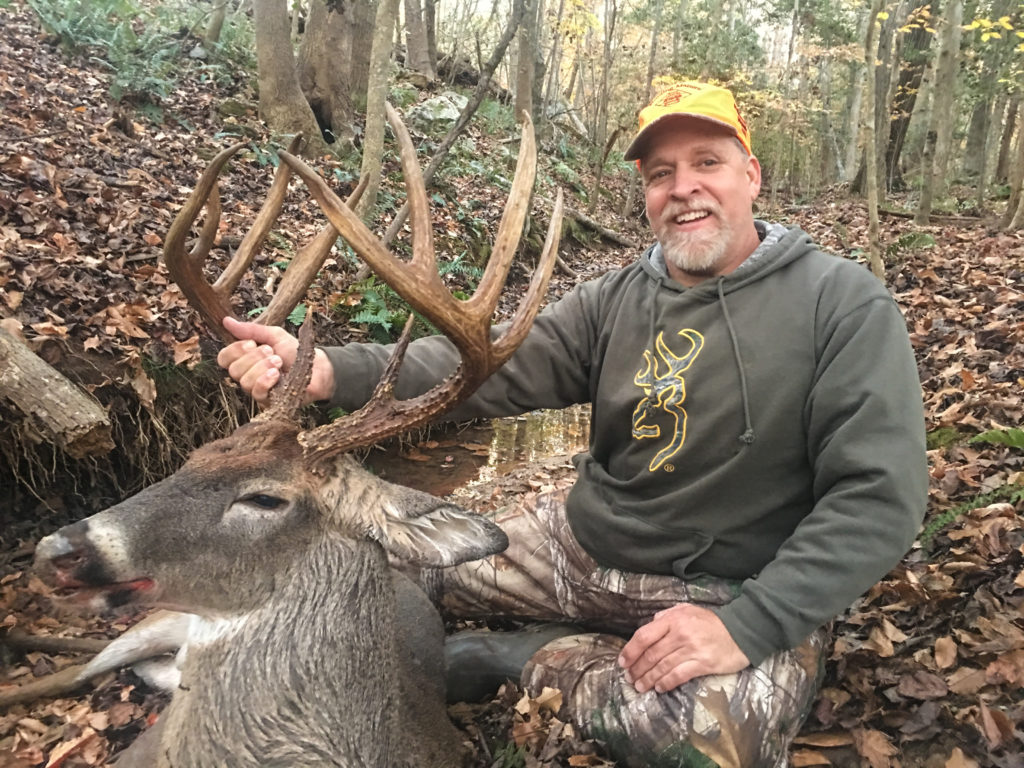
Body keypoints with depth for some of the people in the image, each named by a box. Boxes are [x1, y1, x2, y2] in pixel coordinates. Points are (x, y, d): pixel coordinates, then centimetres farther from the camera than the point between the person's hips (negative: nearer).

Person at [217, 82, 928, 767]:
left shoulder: (844, 305, -12)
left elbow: (880, 495, -17)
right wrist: (327, 370, -26)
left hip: (741, 593, -3)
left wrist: (748, 625, -27)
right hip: (577, 544, 4)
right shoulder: (617, 300, 1)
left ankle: (523, 657, -9)